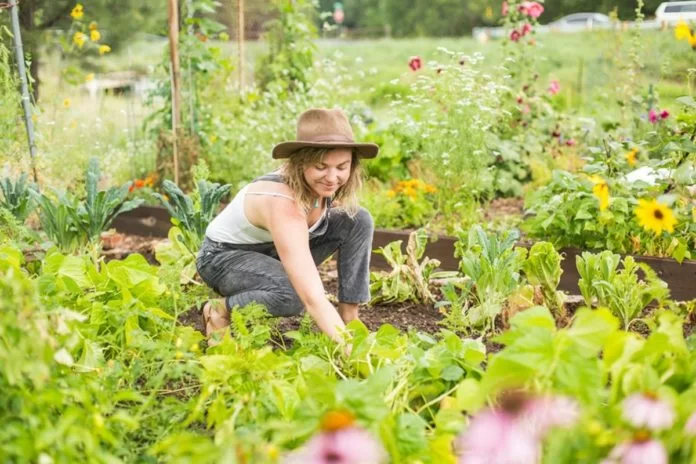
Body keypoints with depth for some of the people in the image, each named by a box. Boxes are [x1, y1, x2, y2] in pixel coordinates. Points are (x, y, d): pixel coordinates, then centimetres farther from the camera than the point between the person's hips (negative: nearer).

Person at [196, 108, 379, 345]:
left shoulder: (321, 184, -19)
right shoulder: (282, 203, -40)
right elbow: (314, 299, -47)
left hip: (274, 249, 7)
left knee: (359, 221, -12)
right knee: (293, 295, -38)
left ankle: (349, 317, -6)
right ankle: (220, 310, -9)